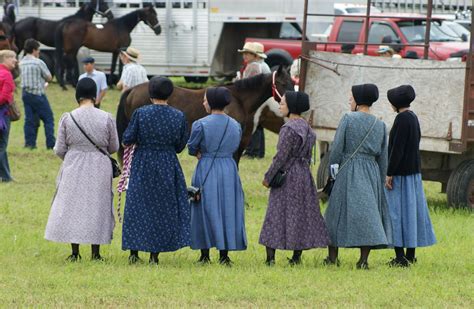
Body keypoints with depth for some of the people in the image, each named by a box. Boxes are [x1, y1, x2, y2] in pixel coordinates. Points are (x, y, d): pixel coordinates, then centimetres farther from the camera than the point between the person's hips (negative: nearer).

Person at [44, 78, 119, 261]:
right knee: (96, 206, 10)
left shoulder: (67, 118, -8)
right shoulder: (106, 118, -7)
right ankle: (95, 253, 12)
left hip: (73, 167, 0)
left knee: (73, 205, 9)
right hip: (99, 168, 0)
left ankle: (75, 253, 8)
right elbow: (114, 147, 2)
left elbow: (59, 150, -3)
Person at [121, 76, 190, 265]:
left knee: (137, 206, 10)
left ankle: (134, 252, 10)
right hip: (168, 166, 1)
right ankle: (154, 254, 12)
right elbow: (180, 146, 1)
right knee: (163, 207, 11)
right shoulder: (178, 116, -7)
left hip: (142, 165, -1)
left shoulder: (140, 114, -13)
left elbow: (127, 140, -9)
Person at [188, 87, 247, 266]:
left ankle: (205, 255, 8)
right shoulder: (236, 125, 2)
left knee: (205, 210, 5)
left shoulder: (200, 124, -12)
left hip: (206, 171, -3)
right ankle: (224, 255, 10)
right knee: (227, 210, 9)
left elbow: (192, 148, -2)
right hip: (229, 169, 3)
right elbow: (234, 148, 11)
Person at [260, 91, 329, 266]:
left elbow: (281, 156, -18)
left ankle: (271, 257, -7)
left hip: (287, 175, -8)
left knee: (277, 213, -4)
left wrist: (268, 177, -12)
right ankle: (297, 256, 14)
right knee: (302, 212, 10)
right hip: (304, 175, 8)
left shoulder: (289, 129, -17)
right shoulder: (306, 126, 9)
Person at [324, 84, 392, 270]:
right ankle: (364, 259, -1)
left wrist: (332, 168, 2)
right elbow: (383, 157, 11)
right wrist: (381, 181, 17)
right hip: (371, 173, 4)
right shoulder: (380, 125, 8)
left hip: (349, 170, -4)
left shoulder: (348, 119, -7)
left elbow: (337, 148, -9)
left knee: (338, 211, 7)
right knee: (368, 212, 5)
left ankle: (333, 257, 13)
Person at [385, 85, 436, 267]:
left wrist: (389, 174, -18)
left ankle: (400, 257, -7)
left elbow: (397, 148, -20)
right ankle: (410, 255, 17)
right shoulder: (413, 118, 11)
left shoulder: (402, 119, -17)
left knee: (397, 211, -6)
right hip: (414, 171, 9)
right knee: (411, 210, 11)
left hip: (400, 172, -9)